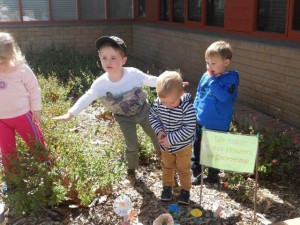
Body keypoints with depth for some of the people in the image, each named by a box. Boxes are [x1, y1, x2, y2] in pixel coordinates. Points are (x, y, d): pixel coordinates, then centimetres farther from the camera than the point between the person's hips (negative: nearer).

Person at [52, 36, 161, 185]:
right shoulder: (100, 84, -27)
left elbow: (151, 80, -15)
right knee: (131, 146, 6)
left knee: (155, 135, 21)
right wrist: (70, 114, -19)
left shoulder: (134, 74, -31)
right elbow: (86, 99, -15)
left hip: (143, 110, 0)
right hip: (124, 118, 0)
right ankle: (132, 169, 38)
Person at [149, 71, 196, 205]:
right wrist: (159, 131, -20)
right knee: (167, 166, 26)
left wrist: (171, 139, -29)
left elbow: (189, 128, -30)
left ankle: (185, 189, 42)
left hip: (183, 145, -4)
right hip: (165, 145, 4)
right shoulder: (158, 103, -21)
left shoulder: (187, 106, -33)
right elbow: (152, 117, -3)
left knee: (183, 168, 19)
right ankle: (167, 186, 50)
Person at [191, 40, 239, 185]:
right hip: (200, 122, 6)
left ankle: (213, 176, 33)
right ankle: (196, 174, 35)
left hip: (218, 125, -5)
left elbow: (223, 96, -31)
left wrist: (213, 80, -28)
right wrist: (195, 112, 10)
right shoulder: (205, 76, 1)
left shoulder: (231, 78, -16)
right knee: (197, 148, 17)